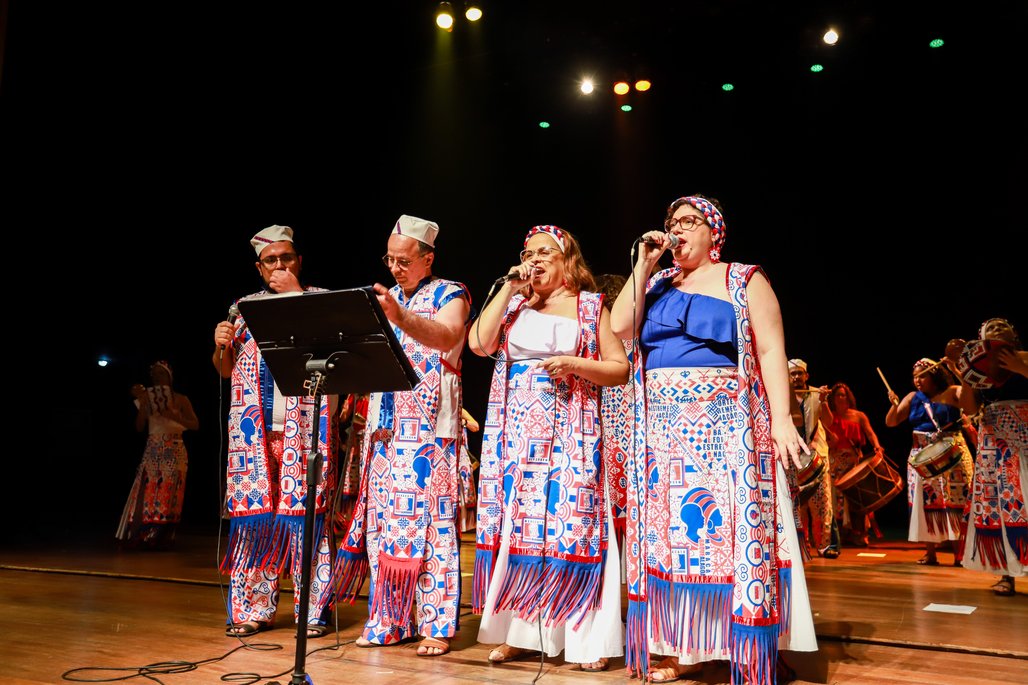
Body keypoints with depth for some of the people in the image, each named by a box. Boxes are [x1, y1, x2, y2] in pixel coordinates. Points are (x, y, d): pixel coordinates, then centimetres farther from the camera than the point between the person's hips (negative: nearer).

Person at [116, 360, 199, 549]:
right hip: (152, 452, 2)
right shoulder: (148, 398, 10)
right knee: (147, 492, -7)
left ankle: (163, 537, 0)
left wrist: (175, 417, -18)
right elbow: (139, 427, 2)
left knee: (169, 494, -4)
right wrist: (141, 402, -6)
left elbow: (195, 424, -3)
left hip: (174, 453, -2)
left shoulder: (180, 399, 5)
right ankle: (143, 535, -4)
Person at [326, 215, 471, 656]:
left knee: (429, 520, -6)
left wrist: (399, 316, -40)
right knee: (383, 520, 6)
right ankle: (388, 620, 15)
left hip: (429, 428, -6)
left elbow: (446, 337, -24)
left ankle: (437, 624, 2)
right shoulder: (386, 297, 18)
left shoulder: (450, 294, -1)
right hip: (384, 425, 6)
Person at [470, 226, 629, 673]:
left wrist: (576, 364, -13)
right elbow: (478, 343, -4)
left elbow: (621, 368, 3)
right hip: (516, 434, 3)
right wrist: (509, 289, 0)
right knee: (514, 523, 2)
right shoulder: (513, 305, 14)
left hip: (570, 434, -2)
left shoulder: (591, 306, 8)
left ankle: (585, 637, 5)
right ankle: (517, 631, 13)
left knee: (571, 525, -5)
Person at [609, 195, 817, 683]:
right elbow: (621, 327, 1)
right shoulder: (658, 283, 15)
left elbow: (771, 350, -4)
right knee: (673, 532, 4)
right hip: (664, 429, 4)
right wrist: (643, 265, 1)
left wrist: (780, 418, -14)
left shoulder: (745, 281, 4)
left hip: (725, 426, -4)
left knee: (731, 528, -6)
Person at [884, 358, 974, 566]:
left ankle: (959, 554, 2)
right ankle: (930, 553, 12)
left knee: (955, 502, -4)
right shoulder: (912, 398, 7)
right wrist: (894, 405, -12)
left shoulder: (952, 393, -2)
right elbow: (891, 422, 6)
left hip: (951, 456, -4)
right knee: (925, 503, 4)